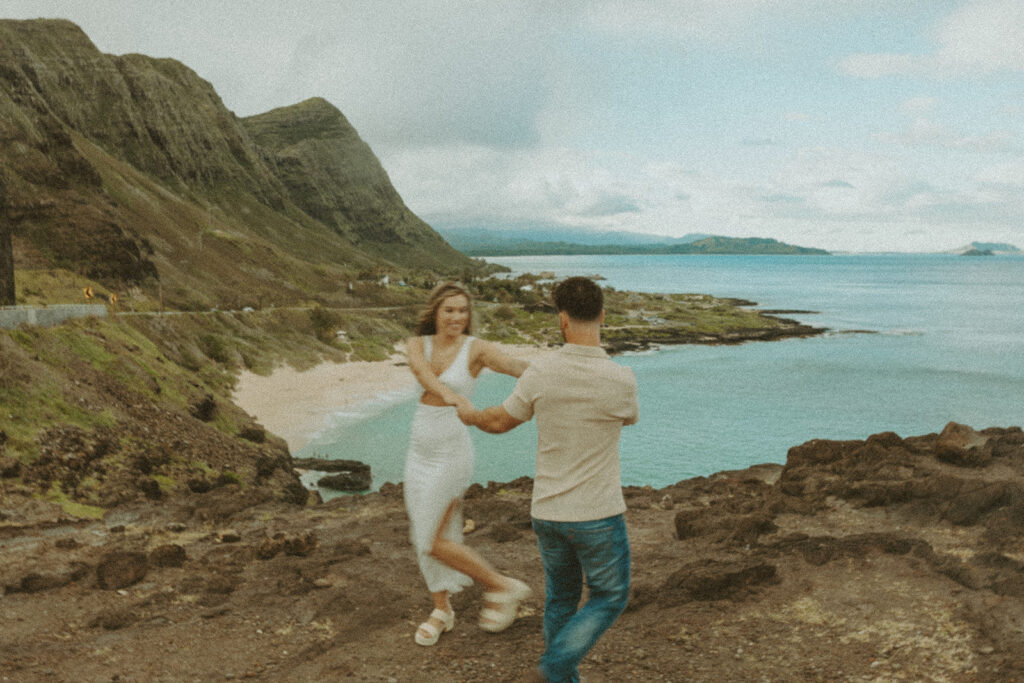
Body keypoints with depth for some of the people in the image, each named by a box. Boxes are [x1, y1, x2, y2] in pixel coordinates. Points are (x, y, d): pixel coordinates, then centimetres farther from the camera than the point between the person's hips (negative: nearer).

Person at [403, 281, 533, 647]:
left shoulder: (476, 349, -11)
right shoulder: (417, 345, -1)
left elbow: (514, 365, -29)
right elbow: (423, 372, -24)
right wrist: (449, 395, -45)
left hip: (452, 451, -5)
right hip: (420, 449, 6)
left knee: (435, 541, -3)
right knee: (424, 536, 13)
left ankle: (503, 586, 14)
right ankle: (442, 610, 32)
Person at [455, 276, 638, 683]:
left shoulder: (540, 374, -13)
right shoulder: (621, 381, -19)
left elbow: (498, 423, 3)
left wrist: (470, 415, 26)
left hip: (548, 512, 4)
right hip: (597, 515, -3)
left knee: (561, 597, 21)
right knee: (609, 599, 16)